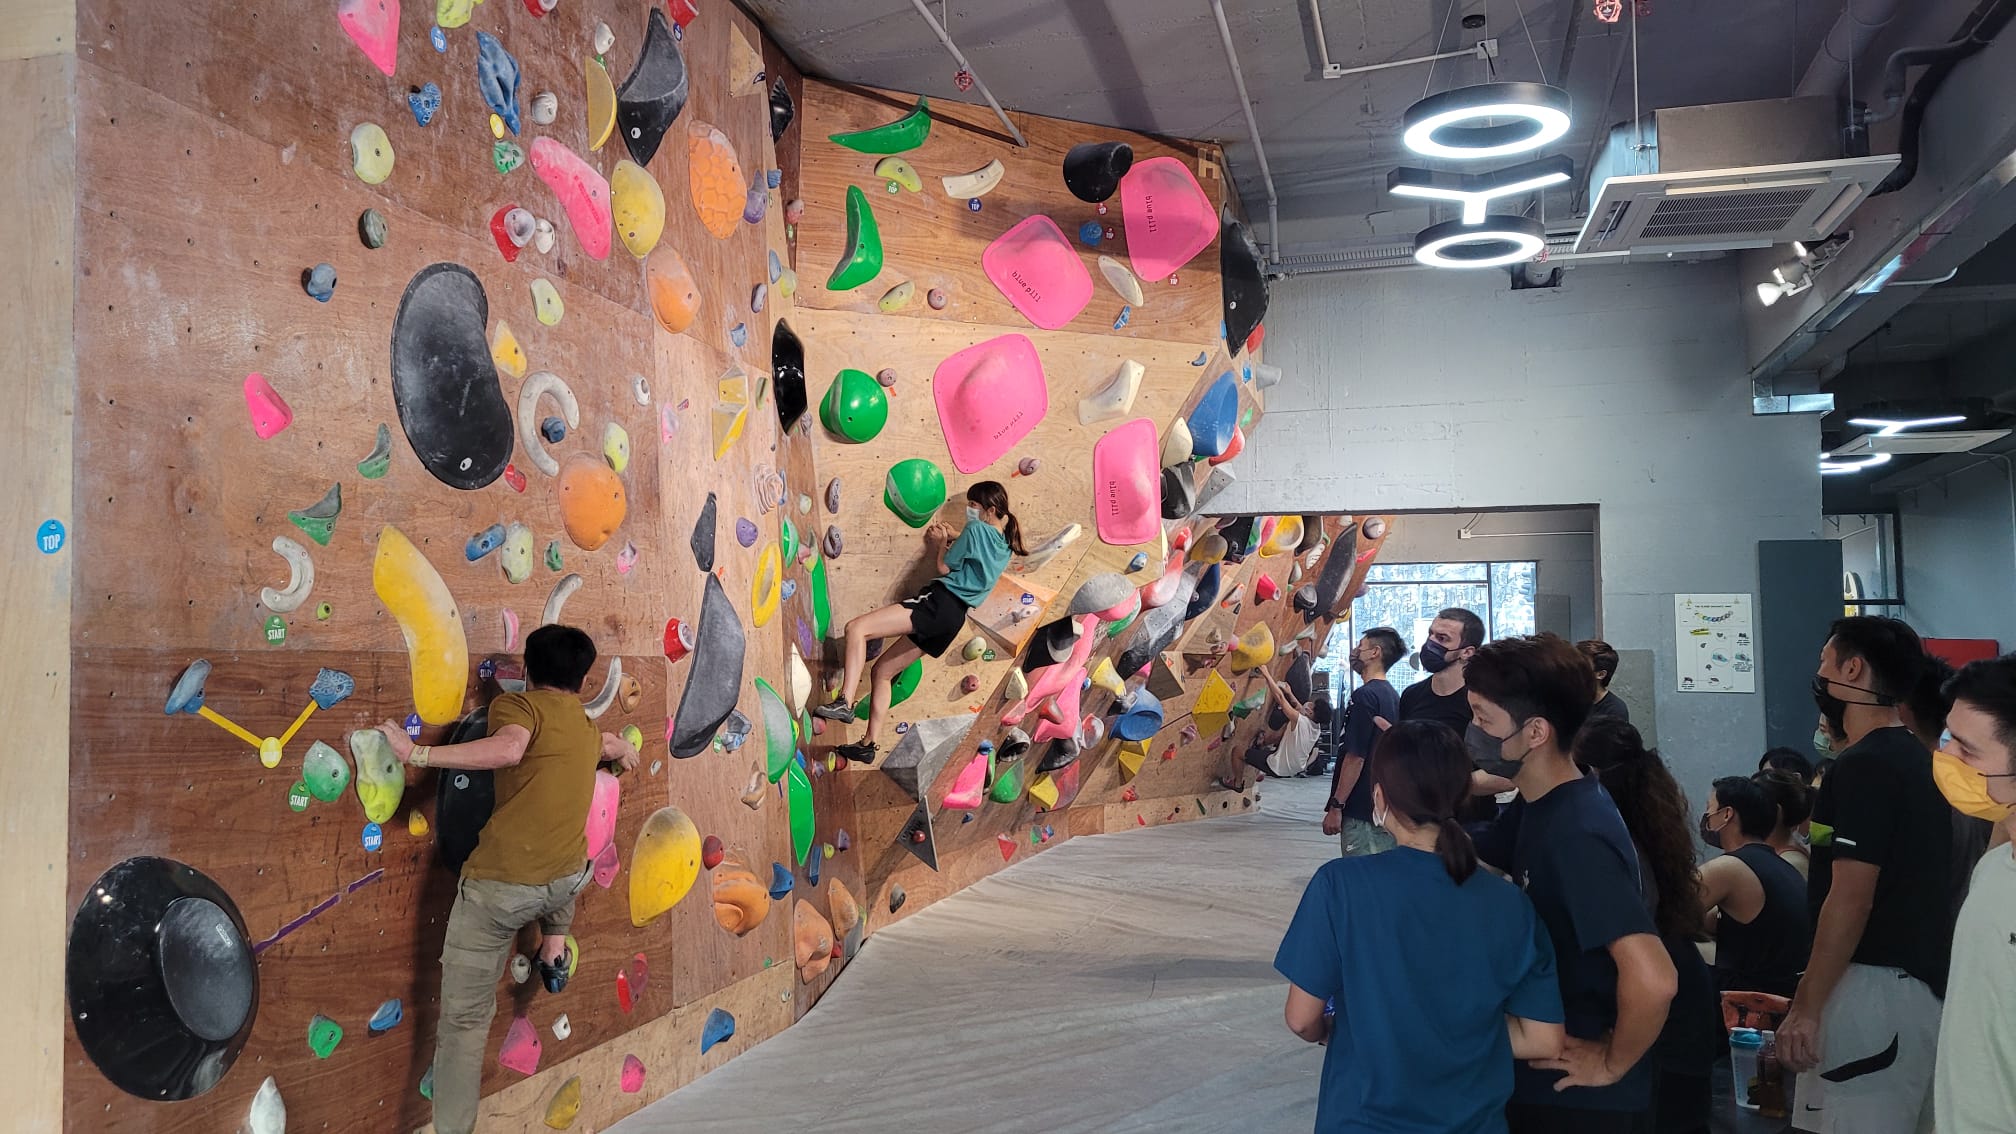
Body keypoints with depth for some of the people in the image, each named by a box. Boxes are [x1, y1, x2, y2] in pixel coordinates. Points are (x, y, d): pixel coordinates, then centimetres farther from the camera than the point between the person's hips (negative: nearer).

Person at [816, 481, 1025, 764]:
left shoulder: (976, 529, -5)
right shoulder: (1004, 546, 19)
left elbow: (944, 568, -1)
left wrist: (941, 543, 16)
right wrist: (951, 540, 23)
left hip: (939, 602, -10)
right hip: (955, 616, 10)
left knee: (856, 627, -18)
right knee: (882, 671, 15)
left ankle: (845, 702, -29)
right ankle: (869, 745, 15)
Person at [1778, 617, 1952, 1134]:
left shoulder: (1862, 766, -17)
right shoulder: (1917, 759, 12)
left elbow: (1850, 900, -21)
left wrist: (1805, 1007, -19)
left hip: (1873, 986, -10)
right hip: (1922, 981, 10)